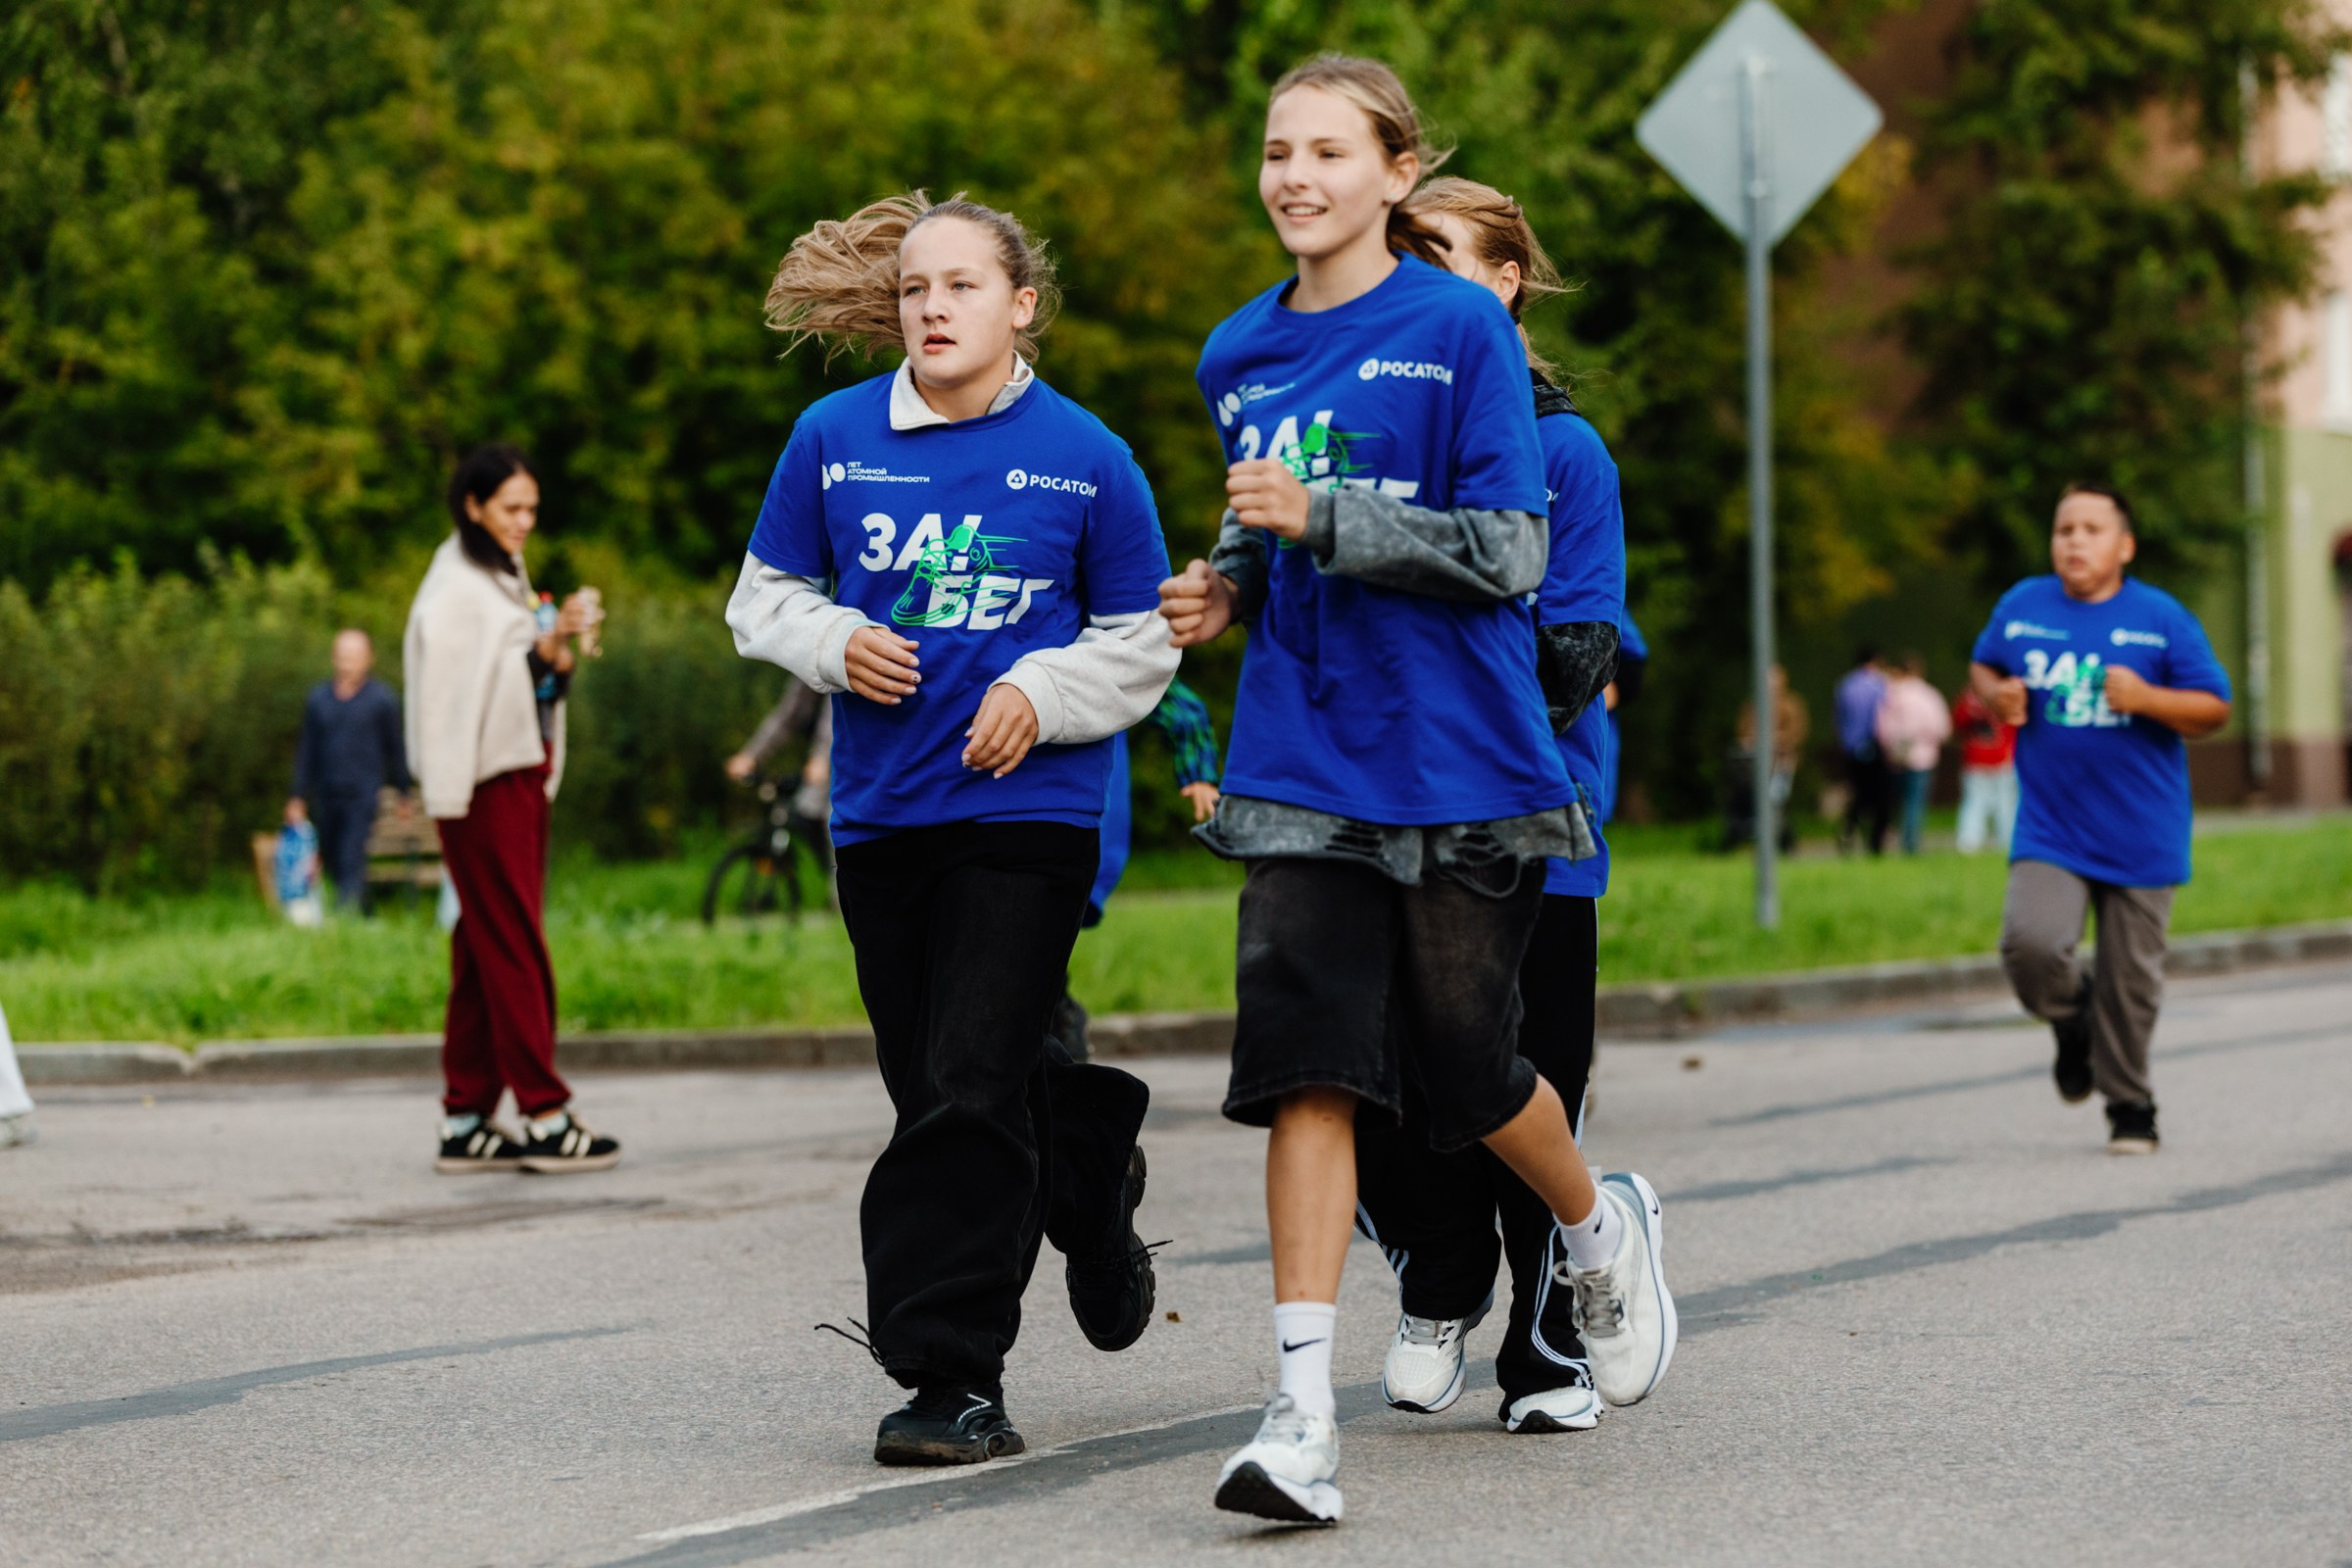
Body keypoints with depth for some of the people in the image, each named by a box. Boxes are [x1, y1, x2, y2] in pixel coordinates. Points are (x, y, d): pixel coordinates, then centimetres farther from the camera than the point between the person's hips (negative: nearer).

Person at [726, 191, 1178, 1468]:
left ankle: (952, 1372, -5)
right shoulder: (834, 439, 4)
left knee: (969, 1089, -11)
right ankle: (1089, 1169, 39)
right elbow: (764, 596, 13)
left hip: (1029, 805, -4)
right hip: (880, 812, 4)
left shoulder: (1083, 457, -1)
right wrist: (836, 644, -7)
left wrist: (1043, 693, -10)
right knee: (927, 1085, 10)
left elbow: (1141, 641, 6)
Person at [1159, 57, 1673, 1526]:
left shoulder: (1462, 330, -7)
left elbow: (1505, 554, -12)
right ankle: (1304, 1414, -12)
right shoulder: (1241, 354, 10)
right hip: (1304, 769, 4)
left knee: (1466, 1068, 7)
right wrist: (1225, 584, 3)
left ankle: (1602, 1224, 40)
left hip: (1463, 766, -3)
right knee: (1306, 1062, -10)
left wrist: (1319, 516, -19)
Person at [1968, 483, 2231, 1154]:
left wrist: (2145, 698, -18)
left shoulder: (2162, 619, -2)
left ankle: (2130, 1106, 24)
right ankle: (2073, 1022, 13)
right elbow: (1983, 667, 22)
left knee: (2130, 982, 4)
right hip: (2048, 828, 1)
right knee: (2030, 945, -20)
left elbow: (2214, 709, -1)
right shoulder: (2021, 607, 5)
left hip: (2140, 836, -1)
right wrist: (1996, 695, -1)